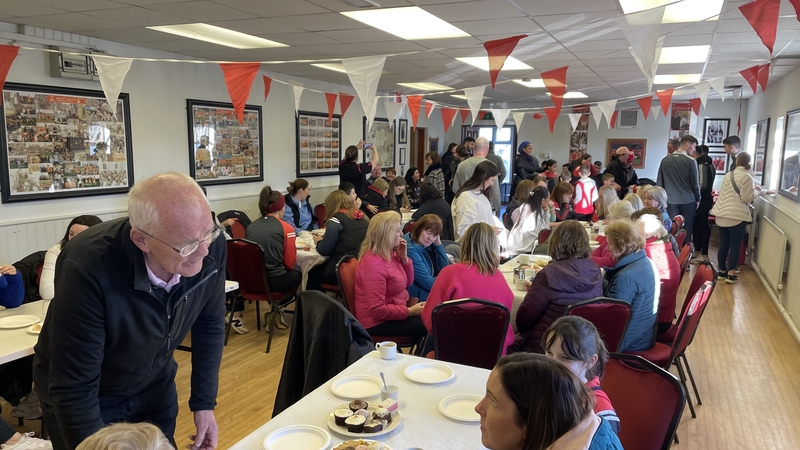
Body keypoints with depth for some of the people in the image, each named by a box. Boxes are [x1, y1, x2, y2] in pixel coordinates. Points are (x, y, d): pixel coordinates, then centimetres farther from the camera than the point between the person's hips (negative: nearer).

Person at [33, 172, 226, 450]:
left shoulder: (211, 247, -23)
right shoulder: (88, 268, -35)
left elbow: (209, 324, -7)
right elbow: (74, 389, -28)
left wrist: (204, 403, -6)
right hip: (87, 399, -3)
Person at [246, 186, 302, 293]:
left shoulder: (250, 227, 3)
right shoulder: (286, 228, -10)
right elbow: (290, 263, -4)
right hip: (276, 280, -5)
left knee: (292, 272, 31)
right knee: (297, 274, 28)